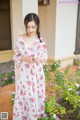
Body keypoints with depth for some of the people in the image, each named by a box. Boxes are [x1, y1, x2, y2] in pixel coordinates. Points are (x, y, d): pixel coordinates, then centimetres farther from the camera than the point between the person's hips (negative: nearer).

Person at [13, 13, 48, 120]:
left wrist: (40, 59, -19)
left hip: (38, 73, 1)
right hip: (25, 73, 0)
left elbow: (45, 57, 3)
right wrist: (23, 58, -18)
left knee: (37, 95, 13)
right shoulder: (20, 39, -5)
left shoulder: (42, 40, -4)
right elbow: (16, 56, 2)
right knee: (24, 95, 8)